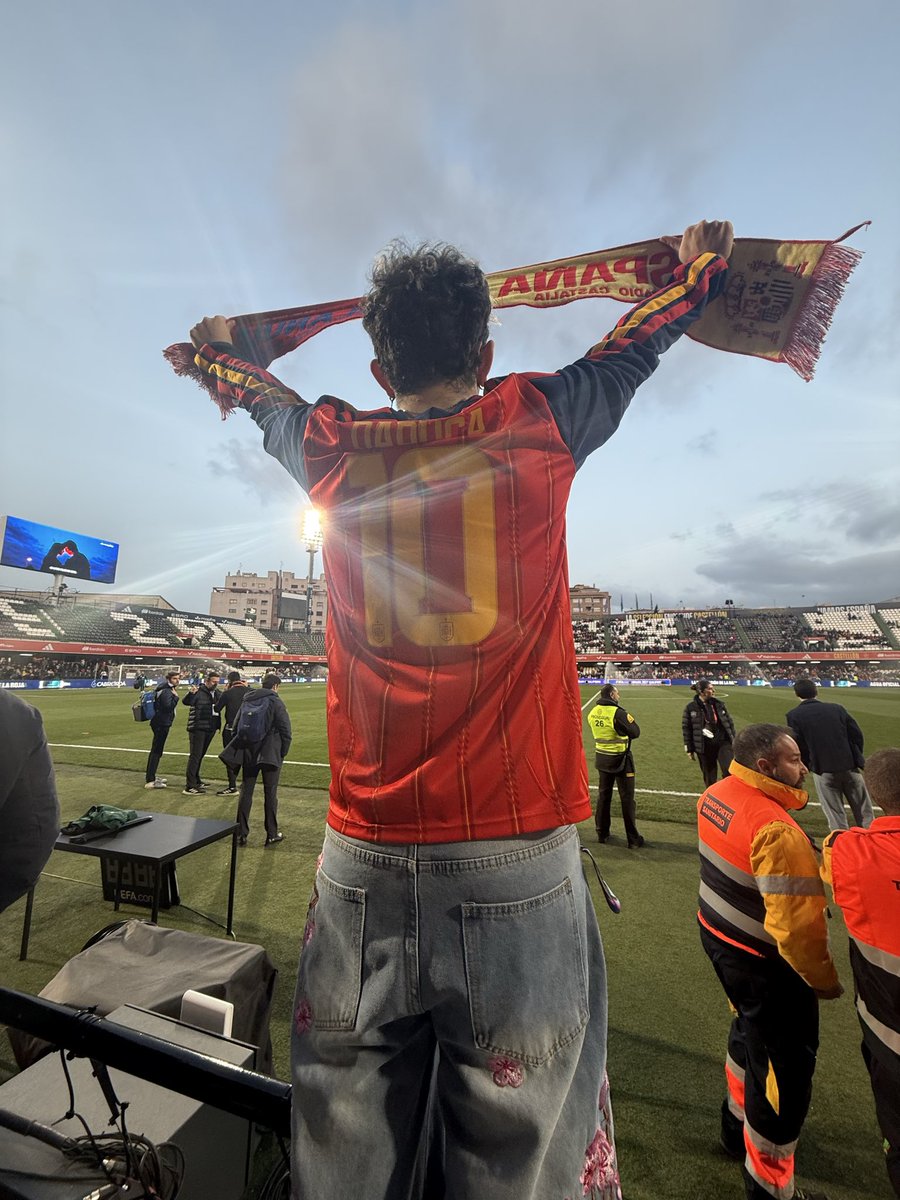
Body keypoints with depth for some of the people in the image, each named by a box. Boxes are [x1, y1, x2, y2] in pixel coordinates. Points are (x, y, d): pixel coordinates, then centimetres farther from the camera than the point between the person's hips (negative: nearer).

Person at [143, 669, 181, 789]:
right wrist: (175, 696, -19)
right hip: (162, 724, -11)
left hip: (160, 723, 11)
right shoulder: (166, 691, -18)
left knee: (155, 750, 19)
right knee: (157, 751, -7)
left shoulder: (168, 689, 11)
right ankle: (150, 781, -4)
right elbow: (168, 706, -27)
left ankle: (150, 776, 30)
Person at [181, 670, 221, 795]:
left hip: (210, 729, 8)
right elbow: (185, 701, -26)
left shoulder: (217, 693, 10)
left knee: (200, 755, 19)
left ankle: (195, 780, 33)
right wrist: (191, 693, -50)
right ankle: (189, 787, -3)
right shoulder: (199, 691, -14)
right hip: (197, 728, -7)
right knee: (195, 755, -7)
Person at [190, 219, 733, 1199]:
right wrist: (700, 263, 44)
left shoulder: (334, 453, 5)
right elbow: (630, 347, 21)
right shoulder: (536, 424, 0)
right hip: (518, 863, -1)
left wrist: (222, 353, 53)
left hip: (363, 865, 3)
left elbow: (269, 402, 28)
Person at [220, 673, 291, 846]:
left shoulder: (247, 700, 6)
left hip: (248, 753, 5)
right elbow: (285, 729, -14)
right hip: (270, 754, -4)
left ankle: (241, 833, 17)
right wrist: (283, 752, -1)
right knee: (270, 794, 5)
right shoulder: (276, 702, -11)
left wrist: (240, 751, 19)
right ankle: (272, 834, 14)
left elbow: (237, 727, 13)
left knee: (246, 792, 12)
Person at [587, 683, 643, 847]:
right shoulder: (618, 713, -22)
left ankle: (602, 833, 27)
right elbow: (635, 732, -16)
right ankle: (633, 839, 16)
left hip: (602, 758, 6)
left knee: (603, 795, 17)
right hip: (620, 759, -6)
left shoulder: (593, 713, -2)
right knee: (627, 798, 7)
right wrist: (630, 719, 2)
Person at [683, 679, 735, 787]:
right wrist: (689, 749, -1)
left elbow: (730, 722, 12)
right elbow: (686, 728, -2)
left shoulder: (718, 704, 3)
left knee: (729, 772, -13)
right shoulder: (691, 707, -7)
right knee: (709, 777, 10)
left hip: (723, 743, 2)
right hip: (704, 747, -2)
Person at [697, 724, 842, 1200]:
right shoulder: (777, 831, -31)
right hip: (762, 964, -8)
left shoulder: (715, 794, -7)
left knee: (750, 1031, 32)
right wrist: (826, 982, -9)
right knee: (785, 1070, 15)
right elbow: (797, 926, -26)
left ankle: (737, 1126, 56)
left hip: (718, 935, 9)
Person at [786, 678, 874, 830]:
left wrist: (807, 766, 8)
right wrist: (855, 758, 15)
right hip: (850, 766, 3)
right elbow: (857, 734, 4)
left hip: (823, 770, -3)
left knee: (835, 815, 9)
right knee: (864, 813, 17)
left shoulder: (794, 715, -6)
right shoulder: (837, 708, 5)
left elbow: (798, 746, -8)